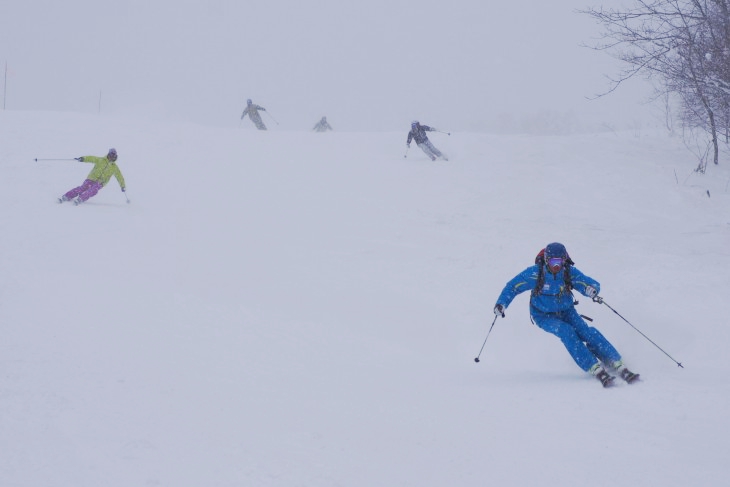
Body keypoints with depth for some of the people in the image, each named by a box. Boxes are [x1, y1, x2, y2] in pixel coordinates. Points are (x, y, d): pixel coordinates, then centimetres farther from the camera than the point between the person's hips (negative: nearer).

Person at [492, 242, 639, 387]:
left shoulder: (570, 272, -16)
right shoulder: (535, 273, -20)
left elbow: (592, 283, -18)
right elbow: (513, 287, -9)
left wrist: (591, 289, -42)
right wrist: (501, 303, -21)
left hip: (566, 311, 2)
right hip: (544, 316, -2)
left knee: (587, 332, -22)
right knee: (567, 332, -30)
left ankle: (619, 367, -22)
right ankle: (597, 370, -34)